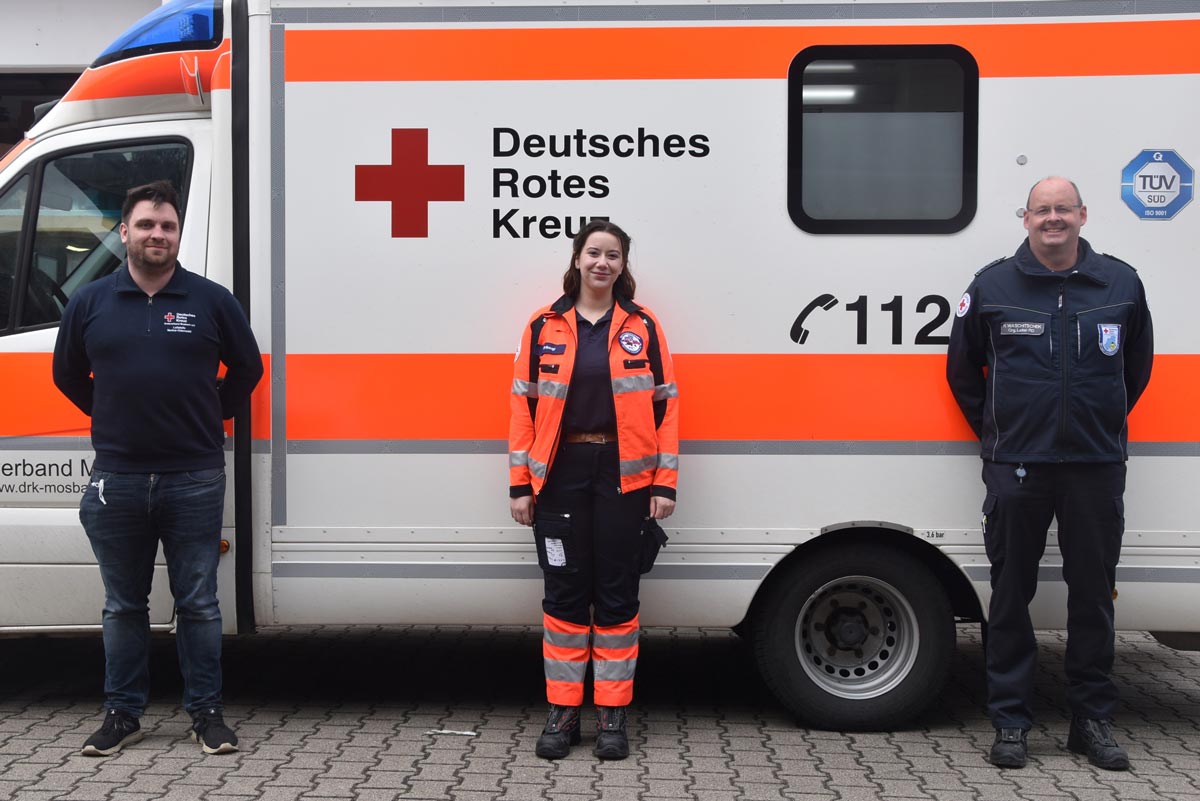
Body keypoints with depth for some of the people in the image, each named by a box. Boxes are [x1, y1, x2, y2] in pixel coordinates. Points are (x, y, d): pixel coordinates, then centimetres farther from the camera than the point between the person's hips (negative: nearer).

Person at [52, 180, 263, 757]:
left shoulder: (211, 300, 1)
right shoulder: (90, 303, 5)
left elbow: (247, 368, 12)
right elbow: (67, 375, 17)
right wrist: (114, 418, 14)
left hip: (194, 478, -1)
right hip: (117, 478, 2)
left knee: (198, 604, 5)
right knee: (123, 606, 11)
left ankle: (206, 712, 16)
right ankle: (123, 714, 23)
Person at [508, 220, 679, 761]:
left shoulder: (643, 326, 3)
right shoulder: (545, 326, 4)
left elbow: (666, 406, 2)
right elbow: (524, 406, 4)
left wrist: (664, 484, -4)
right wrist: (520, 485, -1)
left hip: (624, 475, 0)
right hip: (561, 474, 1)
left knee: (617, 594, 5)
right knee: (565, 593, 6)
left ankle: (612, 714, 15)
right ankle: (563, 711, 17)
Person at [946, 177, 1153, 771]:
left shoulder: (1121, 283, 5)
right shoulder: (992, 286, 1)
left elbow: (1137, 366, 19)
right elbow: (962, 370, 12)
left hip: (1097, 466, 1)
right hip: (1015, 467, -1)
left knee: (1093, 595, 8)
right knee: (1011, 595, 5)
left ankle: (1093, 721, 21)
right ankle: (1010, 721, 15)